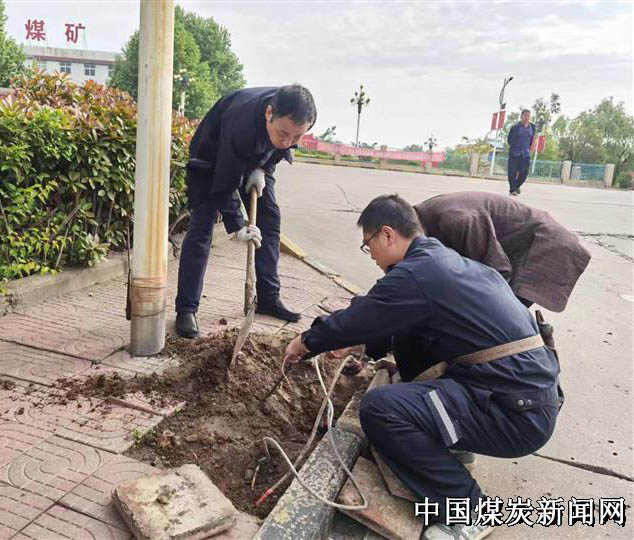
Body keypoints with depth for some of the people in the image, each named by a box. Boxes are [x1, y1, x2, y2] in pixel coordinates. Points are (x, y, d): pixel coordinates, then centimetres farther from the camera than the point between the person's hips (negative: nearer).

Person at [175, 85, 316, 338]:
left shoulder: (295, 115, -27)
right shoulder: (241, 125, -43)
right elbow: (224, 183, -33)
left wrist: (262, 170, -14)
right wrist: (237, 226, -34)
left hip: (256, 159, 6)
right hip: (213, 159, -5)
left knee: (269, 219, -1)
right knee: (201, 226, -14)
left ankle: (268, 298, 10)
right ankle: (186, 309, -10)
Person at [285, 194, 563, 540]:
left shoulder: (415, 274, -16)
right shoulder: (445, 260, 12)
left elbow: (355, 319, -5)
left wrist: (305, 343, 13)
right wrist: (358, 342, 29)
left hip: (519, 413, -9)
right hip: (529, 389, 9)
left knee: (378, 408, -19)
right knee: (405, 336, 14)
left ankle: (467, 511, -1)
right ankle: (446, 444, 22)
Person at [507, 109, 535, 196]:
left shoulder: (532, 127, 4)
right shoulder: (515, 127, -8)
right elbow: (509, 138, 6)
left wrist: (528, 148, 17)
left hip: (525, 154, 3)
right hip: (514, 153, -3)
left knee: (524, 172, -1)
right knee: (513, 172, -2)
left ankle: (517, 185, 24)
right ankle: (512, 189, 10)